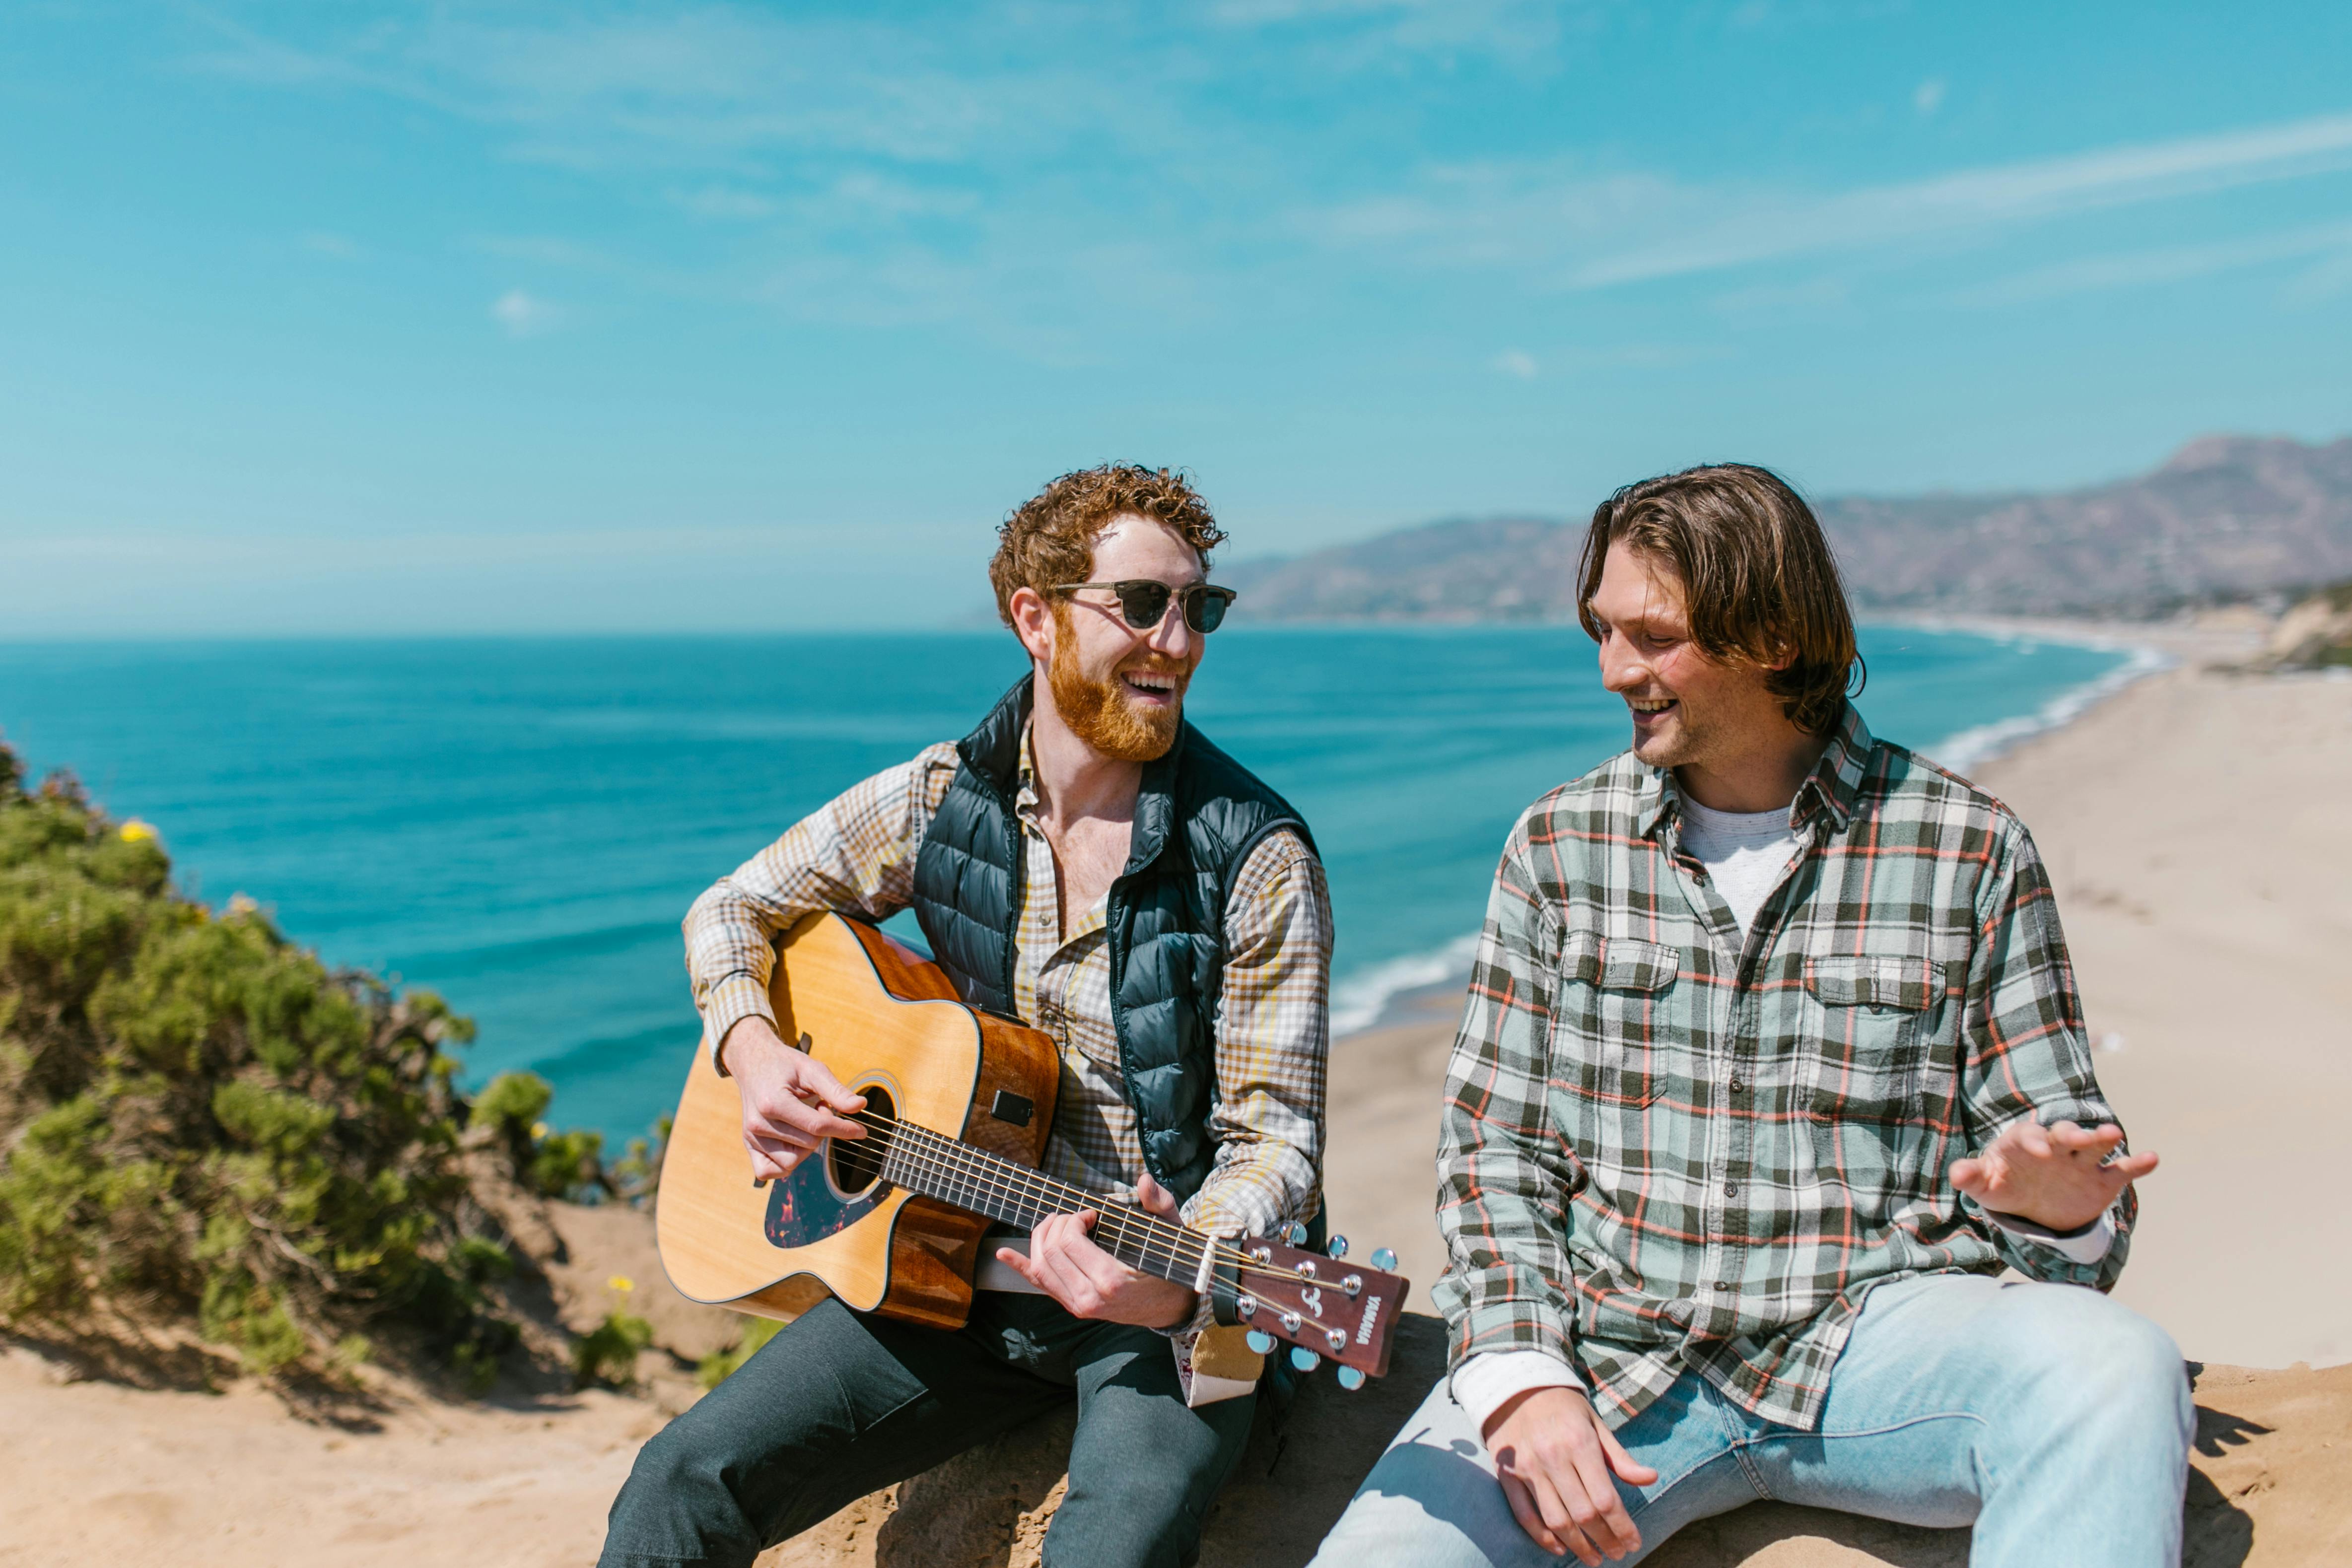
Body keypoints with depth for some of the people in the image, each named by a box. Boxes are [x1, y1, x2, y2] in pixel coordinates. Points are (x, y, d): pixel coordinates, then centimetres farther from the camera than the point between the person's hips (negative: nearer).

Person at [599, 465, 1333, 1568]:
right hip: (948, 1271, 3)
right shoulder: (938, 802, 0)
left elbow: (1273, 1140, -10)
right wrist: (753, 1051, -7)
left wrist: (1178, 1278, -30)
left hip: (1166, 1309, -3)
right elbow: (732, 909, 13)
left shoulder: (1255, 860, -11)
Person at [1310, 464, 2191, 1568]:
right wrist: (1520, 1381, -10)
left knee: (2113, 1367, -32)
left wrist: (2063, 1204, -18)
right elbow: (1491, 1148, 5)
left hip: (1872, 1347, 0)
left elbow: (2065, 1159, 7)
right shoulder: (1557, 844, 6)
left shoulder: (1969, 850, 3)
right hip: (1606, 1355, 1)